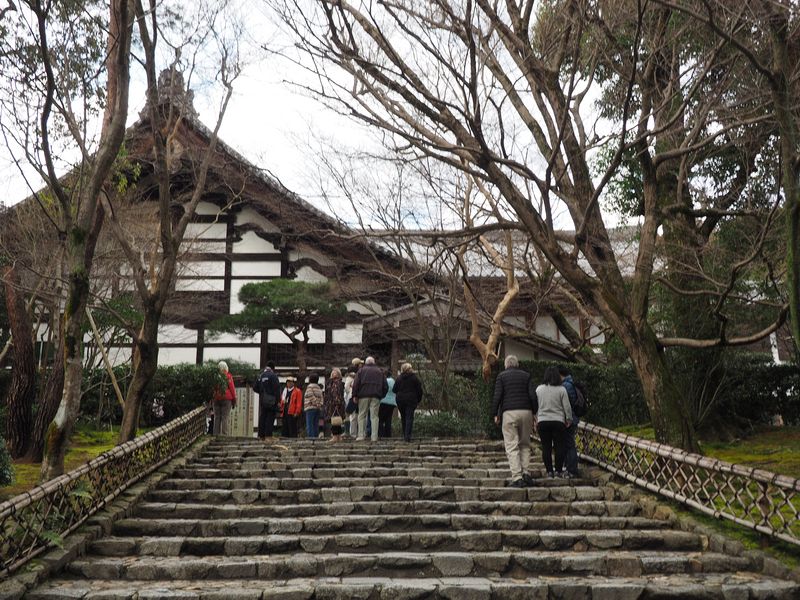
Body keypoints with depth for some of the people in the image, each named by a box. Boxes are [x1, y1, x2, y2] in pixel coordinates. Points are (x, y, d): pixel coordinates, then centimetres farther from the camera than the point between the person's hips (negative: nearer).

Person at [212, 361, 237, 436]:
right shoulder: (228, 376, -4)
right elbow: (232, 388, -5)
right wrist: (234, 400, 2)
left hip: (216, 399, 4)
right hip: (226, 399, -4)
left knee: (217, 417, 8)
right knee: (225, 417, -4)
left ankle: (216, 434, 6)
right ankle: (225, 434, -8)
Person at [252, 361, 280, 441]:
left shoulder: (260, 376, 12)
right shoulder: (273, 376, -10)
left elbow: (255, 387, 15)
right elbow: (277, 389, -15)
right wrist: (277, 399, -8)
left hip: (262, 401, 6)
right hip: (271, 401, -6)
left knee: (262, 417, 10)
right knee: (270, 418, -5)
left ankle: (261, 435, 11)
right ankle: (268, 435, -9)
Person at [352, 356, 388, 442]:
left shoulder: (361, 370, 9)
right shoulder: (380, 371, 17)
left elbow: (356, 384, -1)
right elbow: (385, 386, 13)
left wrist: (354, 395, 0)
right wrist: (382, 395, 19)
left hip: (364, 395, -1)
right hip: (376, 396, 2)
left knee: (362, 415, 5)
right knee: (374, 416, 2)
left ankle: (361, 435, -1)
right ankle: (374, 437, -3)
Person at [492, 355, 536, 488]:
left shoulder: (501, 376, 4)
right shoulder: (526, 375, 10)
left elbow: (497, 396, -4)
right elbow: (532, 396, 3)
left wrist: (495, 414, 3)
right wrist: (533, 413, 11)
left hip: (509, 413, -3)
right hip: (525, 412, 3)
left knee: (512, 447, -2)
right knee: (525, 445, 15)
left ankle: (517, 478, -9)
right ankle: (526, 473, 4)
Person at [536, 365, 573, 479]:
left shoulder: (539, 389, 2)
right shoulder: (561, 389, -5)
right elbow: (567, 407, -3)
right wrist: (569, 419, 9)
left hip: (543, 421, 2)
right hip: (558, 421, -2)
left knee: (546, 447, 6)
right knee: (559, 446, 6)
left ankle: (549, 471, 7)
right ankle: (559, 470, 7)